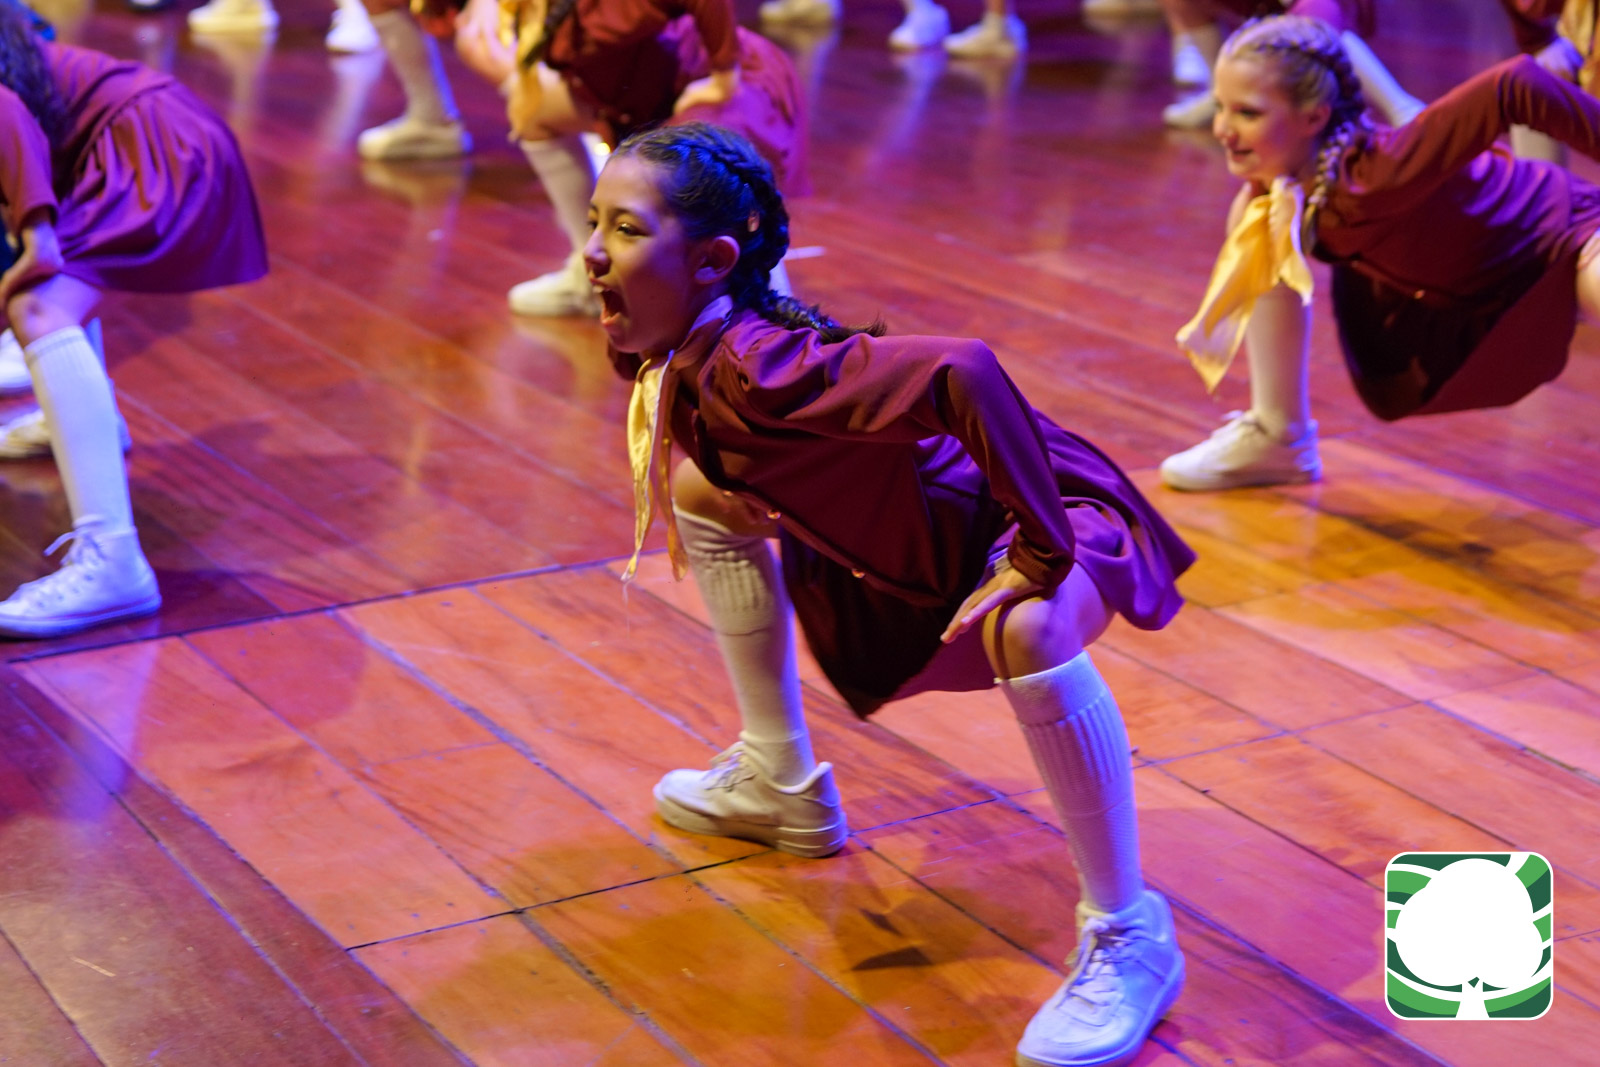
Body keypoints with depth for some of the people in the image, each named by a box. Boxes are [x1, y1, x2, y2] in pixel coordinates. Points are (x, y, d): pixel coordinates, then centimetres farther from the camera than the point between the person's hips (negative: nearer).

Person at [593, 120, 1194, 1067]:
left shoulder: (755, 368, -35)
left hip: (1027, 519, -10)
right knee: (703, 492, 13)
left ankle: (1128, 936, -24)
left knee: (1028, 632, -42)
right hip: (909, 543, 10)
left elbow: (963, 373, -48)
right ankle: (782, 786, 23)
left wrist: (1041, 553, -40)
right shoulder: (671, 353, -8)